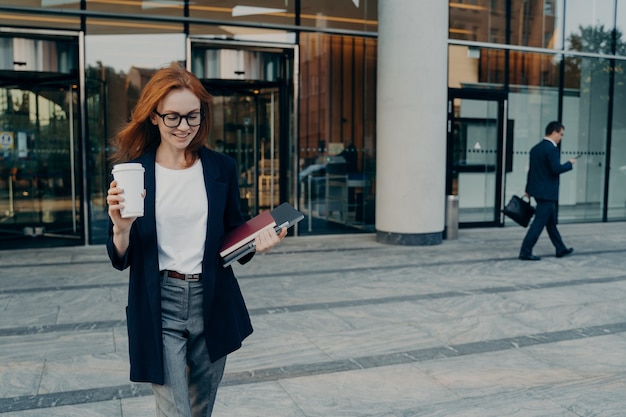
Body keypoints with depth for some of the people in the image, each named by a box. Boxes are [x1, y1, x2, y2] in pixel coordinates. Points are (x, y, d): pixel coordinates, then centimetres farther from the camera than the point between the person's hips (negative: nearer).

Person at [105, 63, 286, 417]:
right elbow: (121, 260, -3)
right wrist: (121, 228, -24)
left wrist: (257, 243, -13)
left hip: (213, 304, 3)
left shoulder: (222, 168, 0)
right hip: (159, 308, -2)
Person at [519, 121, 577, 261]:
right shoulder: (552, 149, -16)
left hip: (537, 190, 10)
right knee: (539, 223, -4)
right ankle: (525, 252, -1)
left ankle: (561, 249, 30)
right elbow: (556, 169, -23)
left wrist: (528, 190, 20)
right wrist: (569, 164, -5)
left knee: (551, 221, 18)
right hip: (547, 192, -10)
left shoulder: (535, 148, 10)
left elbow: (531, 169, 14)